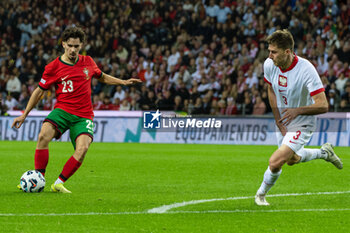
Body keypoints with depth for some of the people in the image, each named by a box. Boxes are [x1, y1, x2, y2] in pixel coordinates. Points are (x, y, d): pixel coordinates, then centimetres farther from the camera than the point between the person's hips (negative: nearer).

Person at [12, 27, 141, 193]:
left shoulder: (88, 62, 8)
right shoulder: (53, 67, -1)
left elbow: (102, 77, 28)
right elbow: (40, 91, 8)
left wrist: (123, 82, 17)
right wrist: (24, 115, 8)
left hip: (83, 116, 1)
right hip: (62, 110, -1)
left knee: (82, 148, -25)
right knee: (43, 136, -30)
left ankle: (59, 184, -13)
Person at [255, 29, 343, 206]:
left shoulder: (306, 70, -31)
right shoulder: (269, 64, -15)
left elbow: (323, 106, -29)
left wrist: (298, 111, -41)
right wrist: (278, 120, -3)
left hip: (302, 125, -7)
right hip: (283, 123, 7)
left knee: (275, 163, -18)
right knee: (291, 159, 26)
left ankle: (261, 194, 11)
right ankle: (324, 152, 52)